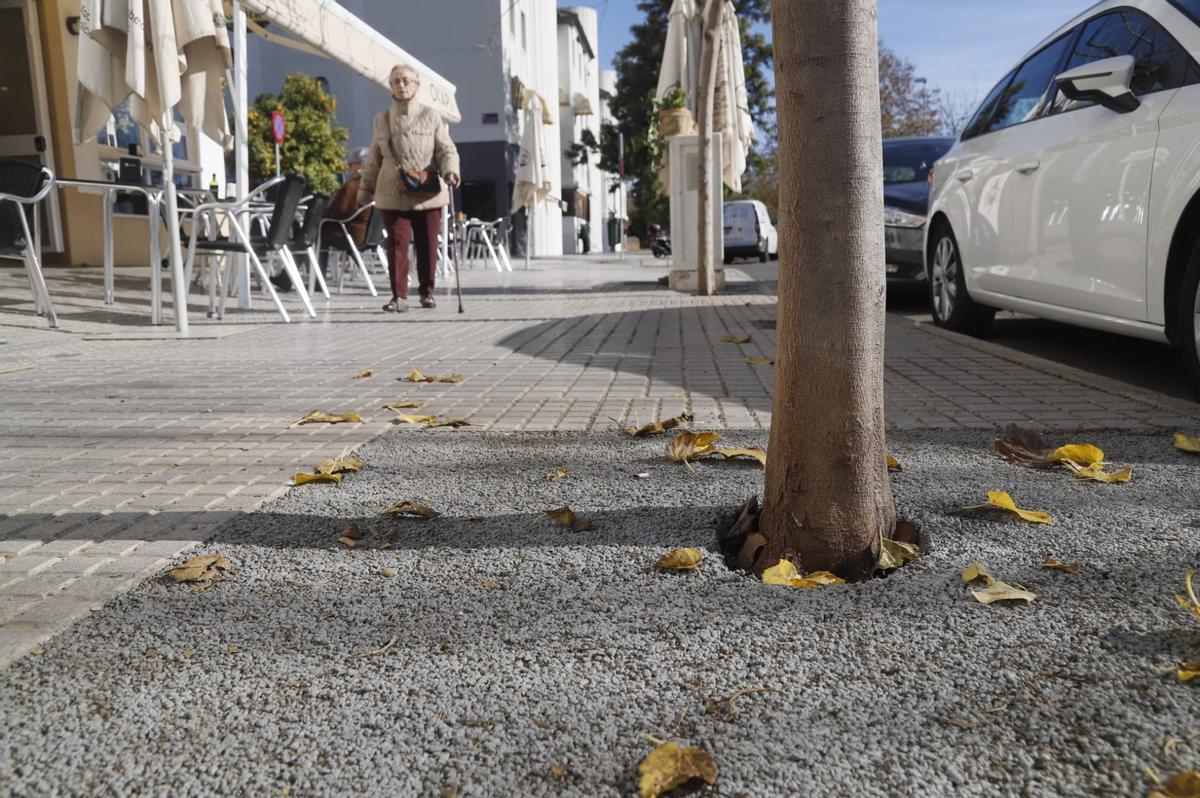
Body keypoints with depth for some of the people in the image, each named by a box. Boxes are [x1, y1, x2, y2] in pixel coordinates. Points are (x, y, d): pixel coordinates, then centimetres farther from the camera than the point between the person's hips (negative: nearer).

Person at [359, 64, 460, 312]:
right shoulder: (381, 119, 14)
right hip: (393, 194, 1)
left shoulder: (431, 117, 7)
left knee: (428, 245, 3)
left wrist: (450, 171, -18)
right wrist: (365, 190, 19)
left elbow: (446, 149, 2)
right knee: (397, 243, -6)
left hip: (427, 192, -1)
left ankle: (427, 291, 18)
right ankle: (399, 296, -2)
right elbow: (374, 159, 20)